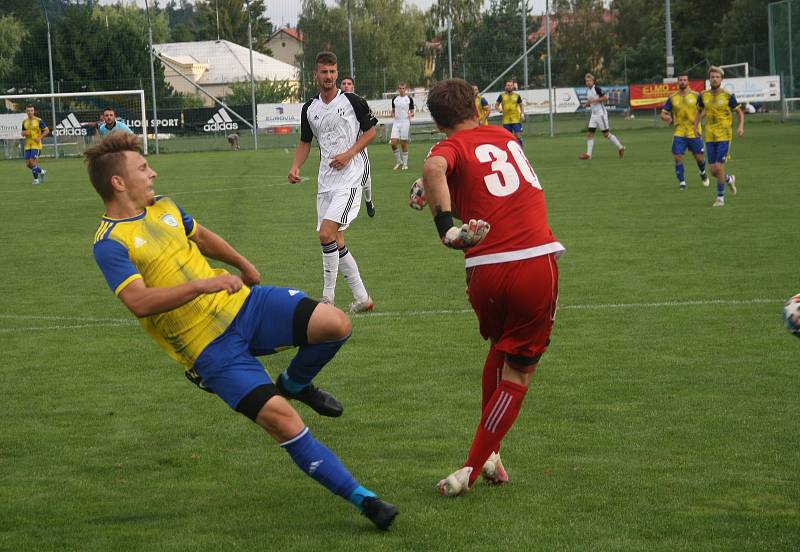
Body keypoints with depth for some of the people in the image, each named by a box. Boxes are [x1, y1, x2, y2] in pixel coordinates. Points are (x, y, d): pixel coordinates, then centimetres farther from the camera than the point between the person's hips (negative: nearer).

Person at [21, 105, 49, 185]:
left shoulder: (38, 121, -7)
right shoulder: (24, 122, 9)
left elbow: (47, 130, -4)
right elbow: (23, 133, 18)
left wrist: (40, 137, -16)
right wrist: (24, 133, -7)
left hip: (36, 144, -6)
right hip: (28, 145, 6)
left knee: (32, 162, -15)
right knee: (28, 164, 2)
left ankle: (36, 179, 0)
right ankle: (42, 172, 26)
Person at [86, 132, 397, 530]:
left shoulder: (164, 207, 11)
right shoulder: (109, 244, -13)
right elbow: (139, 302, -28)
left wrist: (244, 267, 42)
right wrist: (202, 284, -35)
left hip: (240, 302, 6)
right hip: (210, 348, -6)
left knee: (335, 324, -15)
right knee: (281, 419, -20)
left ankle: (296, 383, 18)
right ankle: (362, 499, -10)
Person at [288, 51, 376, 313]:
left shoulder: (352, 101, -4)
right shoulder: (309, 109, 10)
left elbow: (370, 131, 2)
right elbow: (305, 142, 20)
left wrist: (349, 154, -12)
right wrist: (295, 166, 2)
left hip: (350, 176, -6)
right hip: (326, 181, 6)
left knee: (326, 233, -19)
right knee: (335, 241, 6)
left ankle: (328, 297, -9)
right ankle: (362, 298, 16)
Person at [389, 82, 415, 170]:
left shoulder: (409, 99, 0)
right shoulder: (394, 99, 9)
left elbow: (412, 112, 4)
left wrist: (410, 115, -18)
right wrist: (393, 115, -3)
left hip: (405, 123, -3)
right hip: (396, 123, 3)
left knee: (404, 144, -1)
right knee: (393, 143, -9)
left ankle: (405, 164, 9)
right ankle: (398, 161, 8)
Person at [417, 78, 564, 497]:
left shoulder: (452, 147, 3)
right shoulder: (505, 137, 16)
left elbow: (434, 167, -21)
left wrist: (446, 224, -23)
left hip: (487, 270, -1)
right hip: (537, 264, 1)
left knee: (499, 350, 28)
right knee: (517, 373, 11)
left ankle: (489, 453, 29)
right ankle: (471, 469, 6)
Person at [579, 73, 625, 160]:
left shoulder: (596, 88, -13)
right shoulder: (588, 90, 12)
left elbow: (606, 98, -17)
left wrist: (595, 100, -21)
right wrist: (586, 104, 2)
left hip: (601, 113, -8)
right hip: (594, 114, 8)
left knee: (606, 134, -3)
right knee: (590, 134, -1)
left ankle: (620, 147, 11)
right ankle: (588, 154, -2)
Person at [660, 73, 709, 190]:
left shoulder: (696, 96, 0)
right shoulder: (672, 98, 3)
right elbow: (663, 113, 6)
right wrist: (667, 117, -18)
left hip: (694, 132, -1)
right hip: (679, 133, 1)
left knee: (699, 157, 3)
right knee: (678, 157, -8)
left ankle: (703, 173, 35)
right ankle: (682, 182, 4)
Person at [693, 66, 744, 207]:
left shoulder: (728, 96, -7)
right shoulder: (703, 96, 3)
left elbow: (740, 112, 3)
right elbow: (699, 111, 20)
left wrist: (741, 126, -13)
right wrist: (696, 127, 6)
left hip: (724, 136, -4)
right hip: (710, 136, 4)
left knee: (719, 167, -12)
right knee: (713, 170, 3)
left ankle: (720, 197, 3)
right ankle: (729, 179, 35)